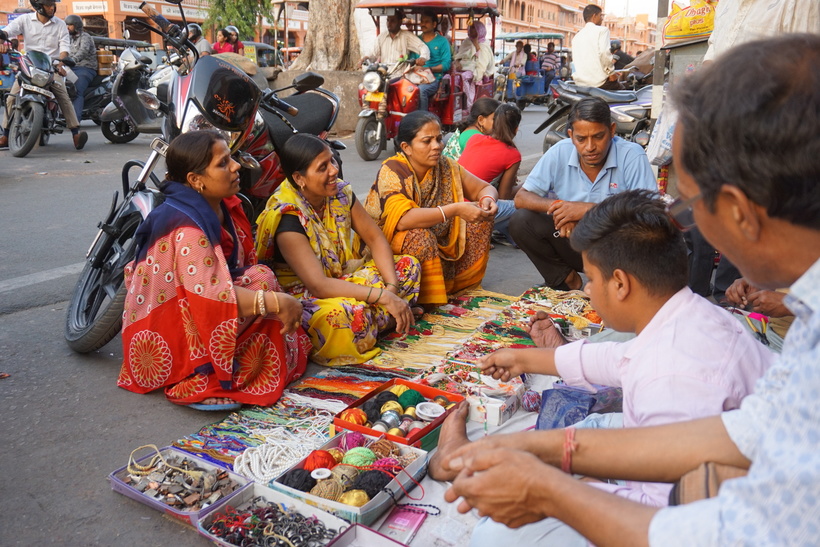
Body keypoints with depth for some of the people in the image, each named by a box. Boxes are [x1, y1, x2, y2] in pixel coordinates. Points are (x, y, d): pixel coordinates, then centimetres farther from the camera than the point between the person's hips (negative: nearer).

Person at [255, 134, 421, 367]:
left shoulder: (340, 193, -4)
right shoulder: (288, 219, -25)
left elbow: (375, 238, -1)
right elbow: (319, 286, -32)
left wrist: (392, 286, -17)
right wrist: (384, 296, -34)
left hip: (342, 276, 8)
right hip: (302, 293, -8)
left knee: (408, 265, -1)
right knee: (345, 315, -39)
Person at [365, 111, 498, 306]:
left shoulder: (445, 166, -7)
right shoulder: (392, 171, -24)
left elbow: (485, 188, 2)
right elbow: (402, 220, -38)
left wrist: (488, 199, -23)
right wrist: (455, 210, -41)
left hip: (438, 245, 7)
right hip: (387, 248, -6)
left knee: (482, 218, -5)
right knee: (420, 235, -36)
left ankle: (463, 282, 6)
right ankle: (429, 302, -18)